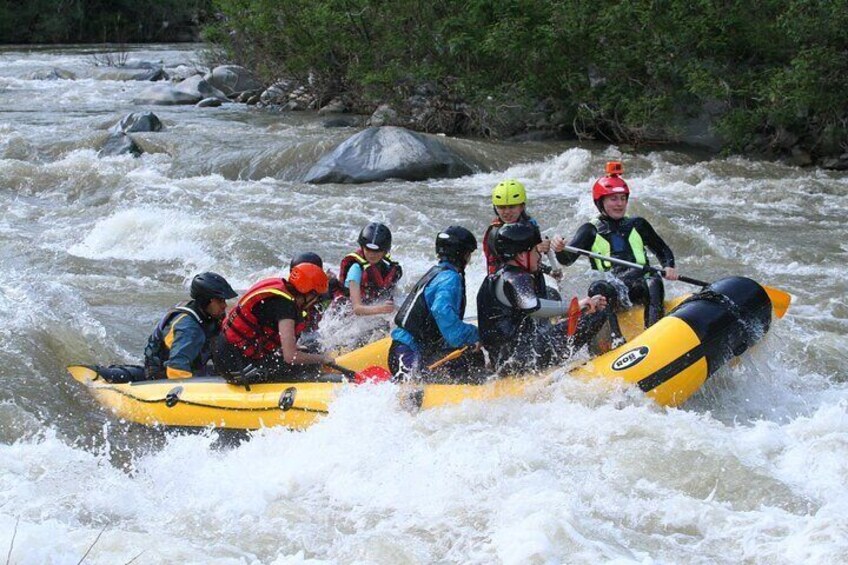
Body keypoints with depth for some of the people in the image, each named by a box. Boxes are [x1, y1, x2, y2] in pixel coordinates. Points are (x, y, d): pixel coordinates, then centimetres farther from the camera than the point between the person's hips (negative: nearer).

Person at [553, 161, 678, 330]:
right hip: (613, 293, -1)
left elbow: (663, 250, 24)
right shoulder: (591, 231, 9)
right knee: (597, 289, -33)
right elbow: (567, 259, -4)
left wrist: (669, 267, 1)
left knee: (654, 282, -31)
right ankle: (615, 338, -49)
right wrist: (560, 249, -28)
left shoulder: (638, 225, 17)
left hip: (641, 288, 1)